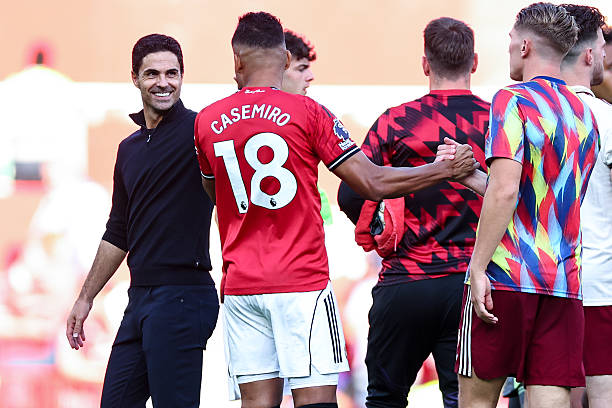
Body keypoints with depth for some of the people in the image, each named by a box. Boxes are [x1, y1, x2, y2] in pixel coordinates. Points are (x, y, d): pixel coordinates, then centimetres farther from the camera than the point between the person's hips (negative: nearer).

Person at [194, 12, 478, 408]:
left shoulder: (207, 122, 6)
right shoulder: (306, 112, -5)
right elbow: (374, 183, -5)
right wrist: (447, 169, 5)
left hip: (239, 286, 4)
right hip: (302, 285, -4)